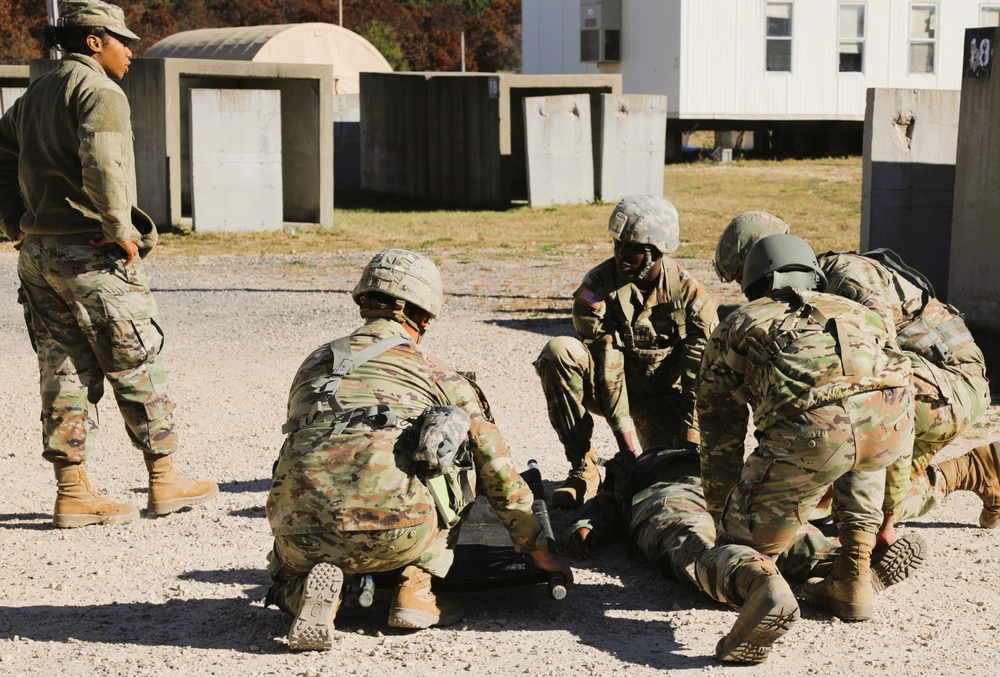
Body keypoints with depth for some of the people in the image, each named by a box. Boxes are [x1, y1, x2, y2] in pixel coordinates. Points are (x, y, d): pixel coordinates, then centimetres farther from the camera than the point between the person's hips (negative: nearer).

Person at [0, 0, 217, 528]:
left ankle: (72, 493, 12)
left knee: (65, 372, 9)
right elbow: (102, 166, -27)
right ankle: (164, 483, 10)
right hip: (89, 253, -8)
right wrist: (121, 231, -18)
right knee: (138, 367, 3)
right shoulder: (100, 92, -11)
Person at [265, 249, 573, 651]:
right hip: (400, 534, -2)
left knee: (290, 574, 38)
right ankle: (415, 592, 18)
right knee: (448, 454, 29)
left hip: (302, 534, 2)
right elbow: (496, 467, 23)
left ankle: (311, 592, 1)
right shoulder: (436, 373, 18)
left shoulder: (314, 364, 27)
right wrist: (537, 549, 35)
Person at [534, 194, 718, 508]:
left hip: (662, 394, 1)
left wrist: (691, 438, -24)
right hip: (608, 390, -1)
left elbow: (702, 372, -15)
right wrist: (626, 438, -30)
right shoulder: (596, 288, -17)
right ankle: (583, 469, -24)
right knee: (559, 351, -30)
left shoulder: (690, 293, -14)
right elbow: (607, 367, -23)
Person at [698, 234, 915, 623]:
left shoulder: (736, 327, 34)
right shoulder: (860, 313, 40)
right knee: (863, 459, 38)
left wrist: (724, 522, 49)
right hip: (892, 422, 3)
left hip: (809, 430, -3)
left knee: (742, 543, 20)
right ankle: (852, 582, 30)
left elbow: (719, 439, 37)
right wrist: (887, 520, 58)